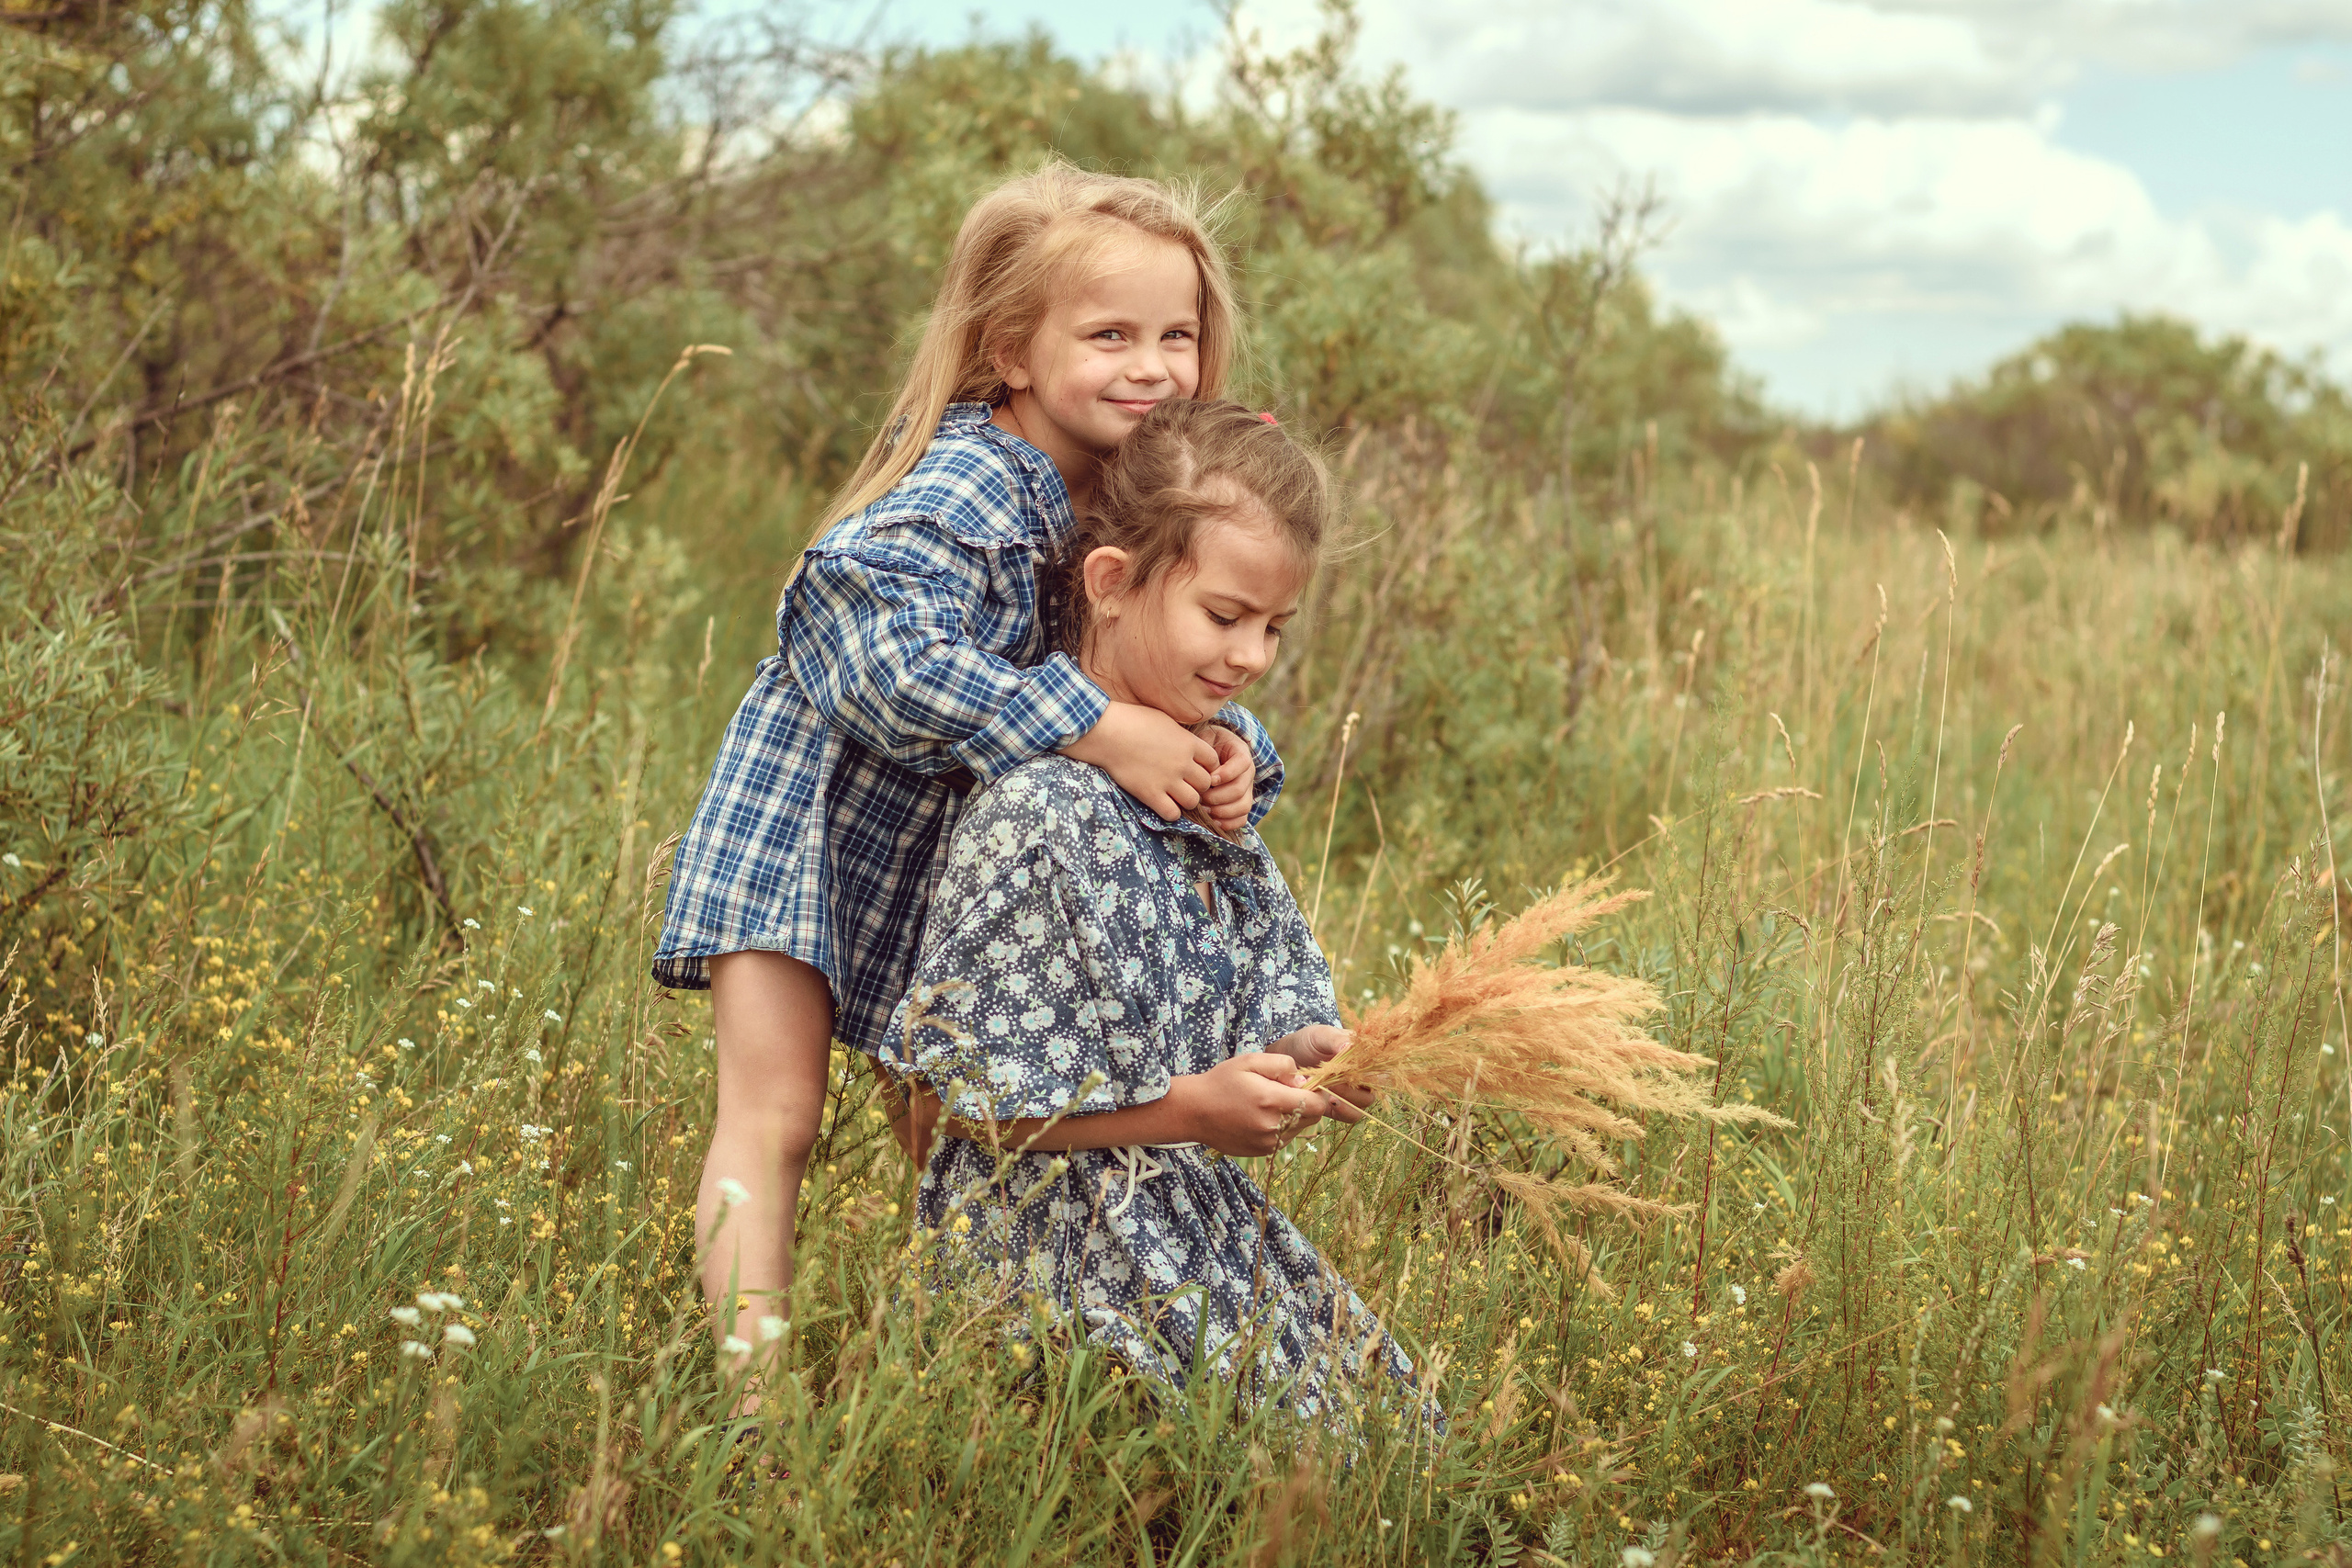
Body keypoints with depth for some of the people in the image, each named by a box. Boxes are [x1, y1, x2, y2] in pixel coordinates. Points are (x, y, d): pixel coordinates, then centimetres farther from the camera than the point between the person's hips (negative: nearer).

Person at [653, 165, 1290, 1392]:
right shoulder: (962, 491, -28)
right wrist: (1104, 732, -42)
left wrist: (1228, 750, -23)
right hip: (806, 832, -7)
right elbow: (897, 664, -42)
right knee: (772, 1122, -9)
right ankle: (750, 1396, -9)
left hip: (971, 866, 7)